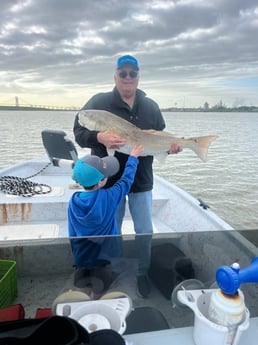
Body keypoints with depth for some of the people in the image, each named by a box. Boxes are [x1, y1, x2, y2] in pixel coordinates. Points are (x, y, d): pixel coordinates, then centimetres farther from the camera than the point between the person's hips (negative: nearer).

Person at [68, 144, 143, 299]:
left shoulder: (73, 202, -11)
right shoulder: (108, 197, -21)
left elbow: (72, 235, 0)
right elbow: (126, 180, -4)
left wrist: (77, 257, 16)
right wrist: (133, 157, 11)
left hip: (81, 259, 3)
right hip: (104, 257, -3)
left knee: (84, 292, 25)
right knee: (98, 292, 17)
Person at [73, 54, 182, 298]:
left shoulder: (151, 106, 6)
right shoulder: (99, 102, -4)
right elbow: (79, 132, -7)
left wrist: (170, 145, -10)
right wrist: (100, 137, -26)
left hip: (142, 180, 3)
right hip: (110, 180, -2)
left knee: (144, 232, 11)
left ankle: (142, 274, 35)